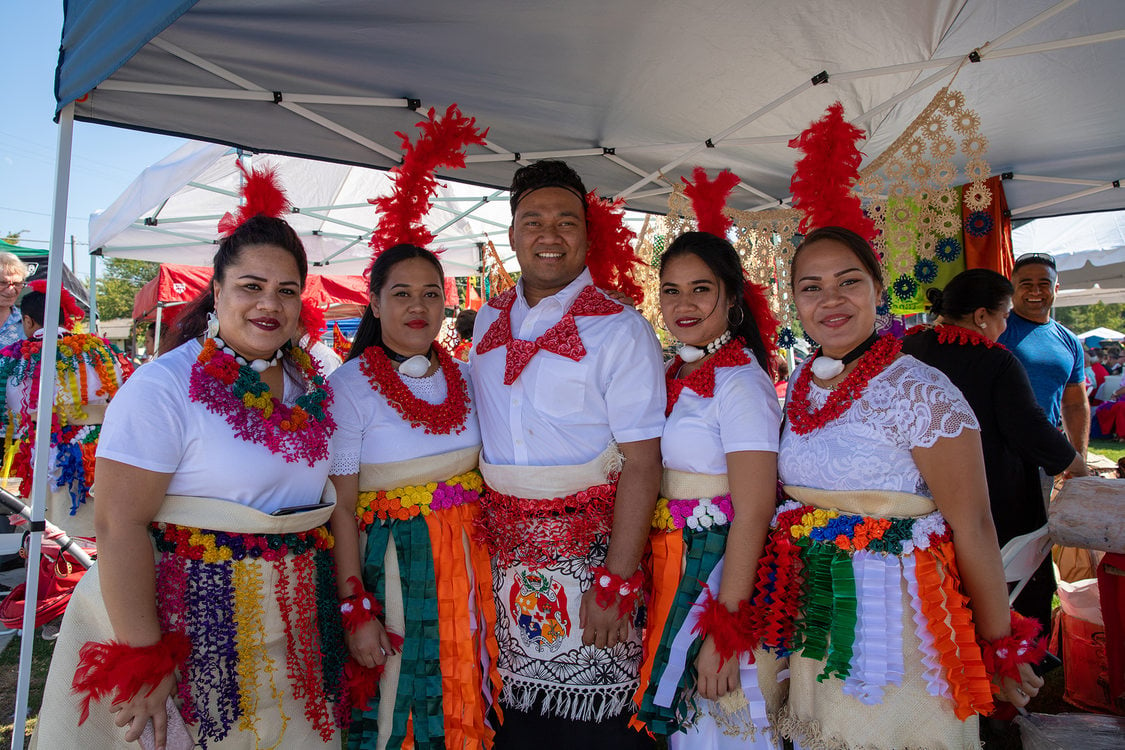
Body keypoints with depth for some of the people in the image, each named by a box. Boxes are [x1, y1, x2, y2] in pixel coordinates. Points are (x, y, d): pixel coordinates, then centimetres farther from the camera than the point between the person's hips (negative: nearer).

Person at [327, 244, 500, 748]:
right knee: (393, 702, 8)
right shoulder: (350, 385, -9)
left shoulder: (465, 378, 6)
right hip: (393, 567, -4)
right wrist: (355, 608, -15)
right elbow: (340, 507, -12)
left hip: (468, 564, 5)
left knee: (462, 699, 15)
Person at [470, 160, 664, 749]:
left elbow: (641, 463, -15)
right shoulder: (490, 320, 7)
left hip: (587, 556, -4)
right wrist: (481, 536, 10)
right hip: (506, 558, 5)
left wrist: (615, 584, -18)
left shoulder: (619, 329, -10)